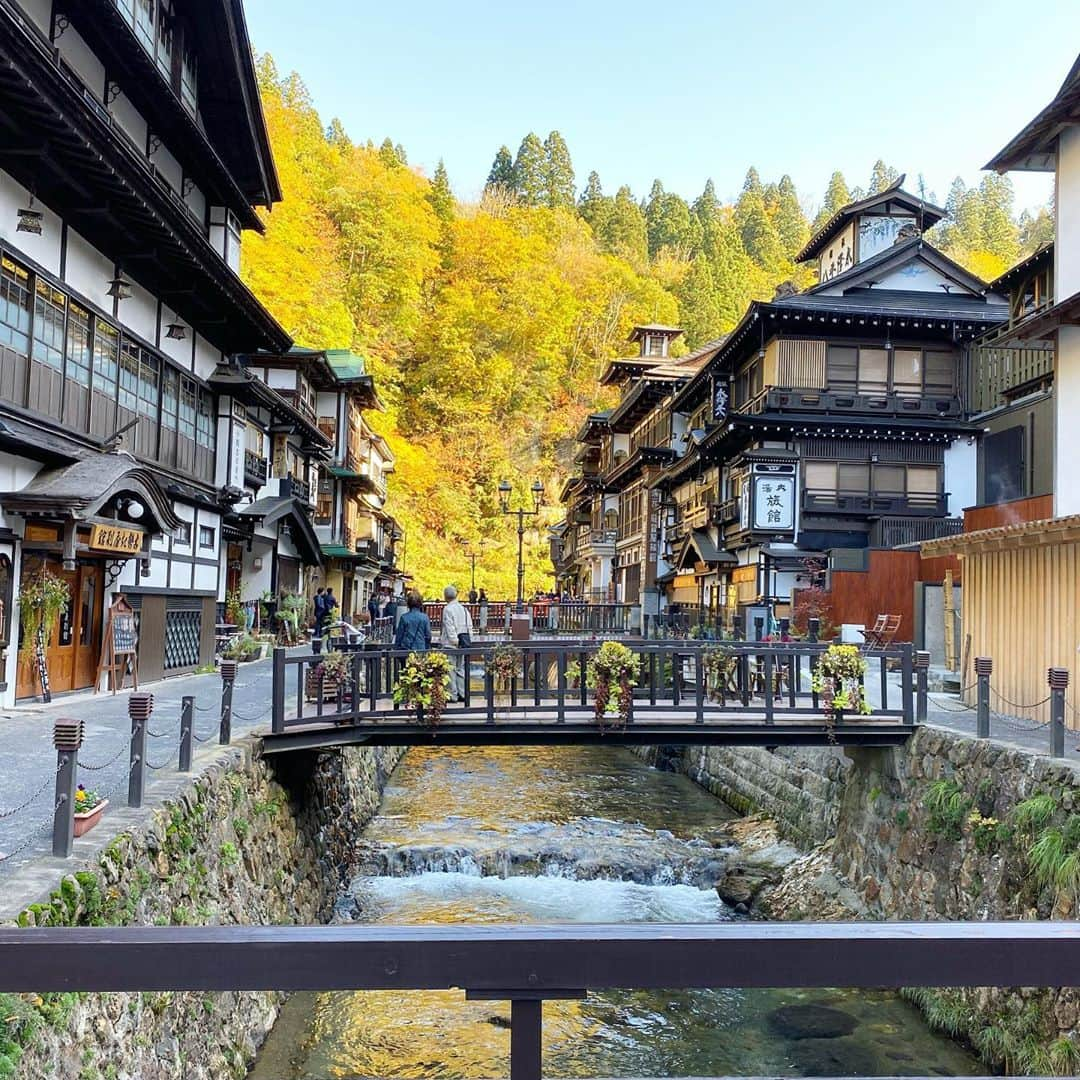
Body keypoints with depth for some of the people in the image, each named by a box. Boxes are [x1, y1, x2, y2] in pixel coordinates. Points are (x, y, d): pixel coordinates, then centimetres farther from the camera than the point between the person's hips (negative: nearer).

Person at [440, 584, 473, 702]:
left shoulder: (447, 609, -9)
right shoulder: (464, 608, 11)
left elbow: (449, 627, -15)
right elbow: (469, 626, 11)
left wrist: (454, 641, -13)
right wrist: (468, 641, 13)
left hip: (450, 644, -7)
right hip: (464, 641, 7)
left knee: (451, 669, -3)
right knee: (461, 668, 12)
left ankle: (453, 695, -3)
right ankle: (462, 694, 12)